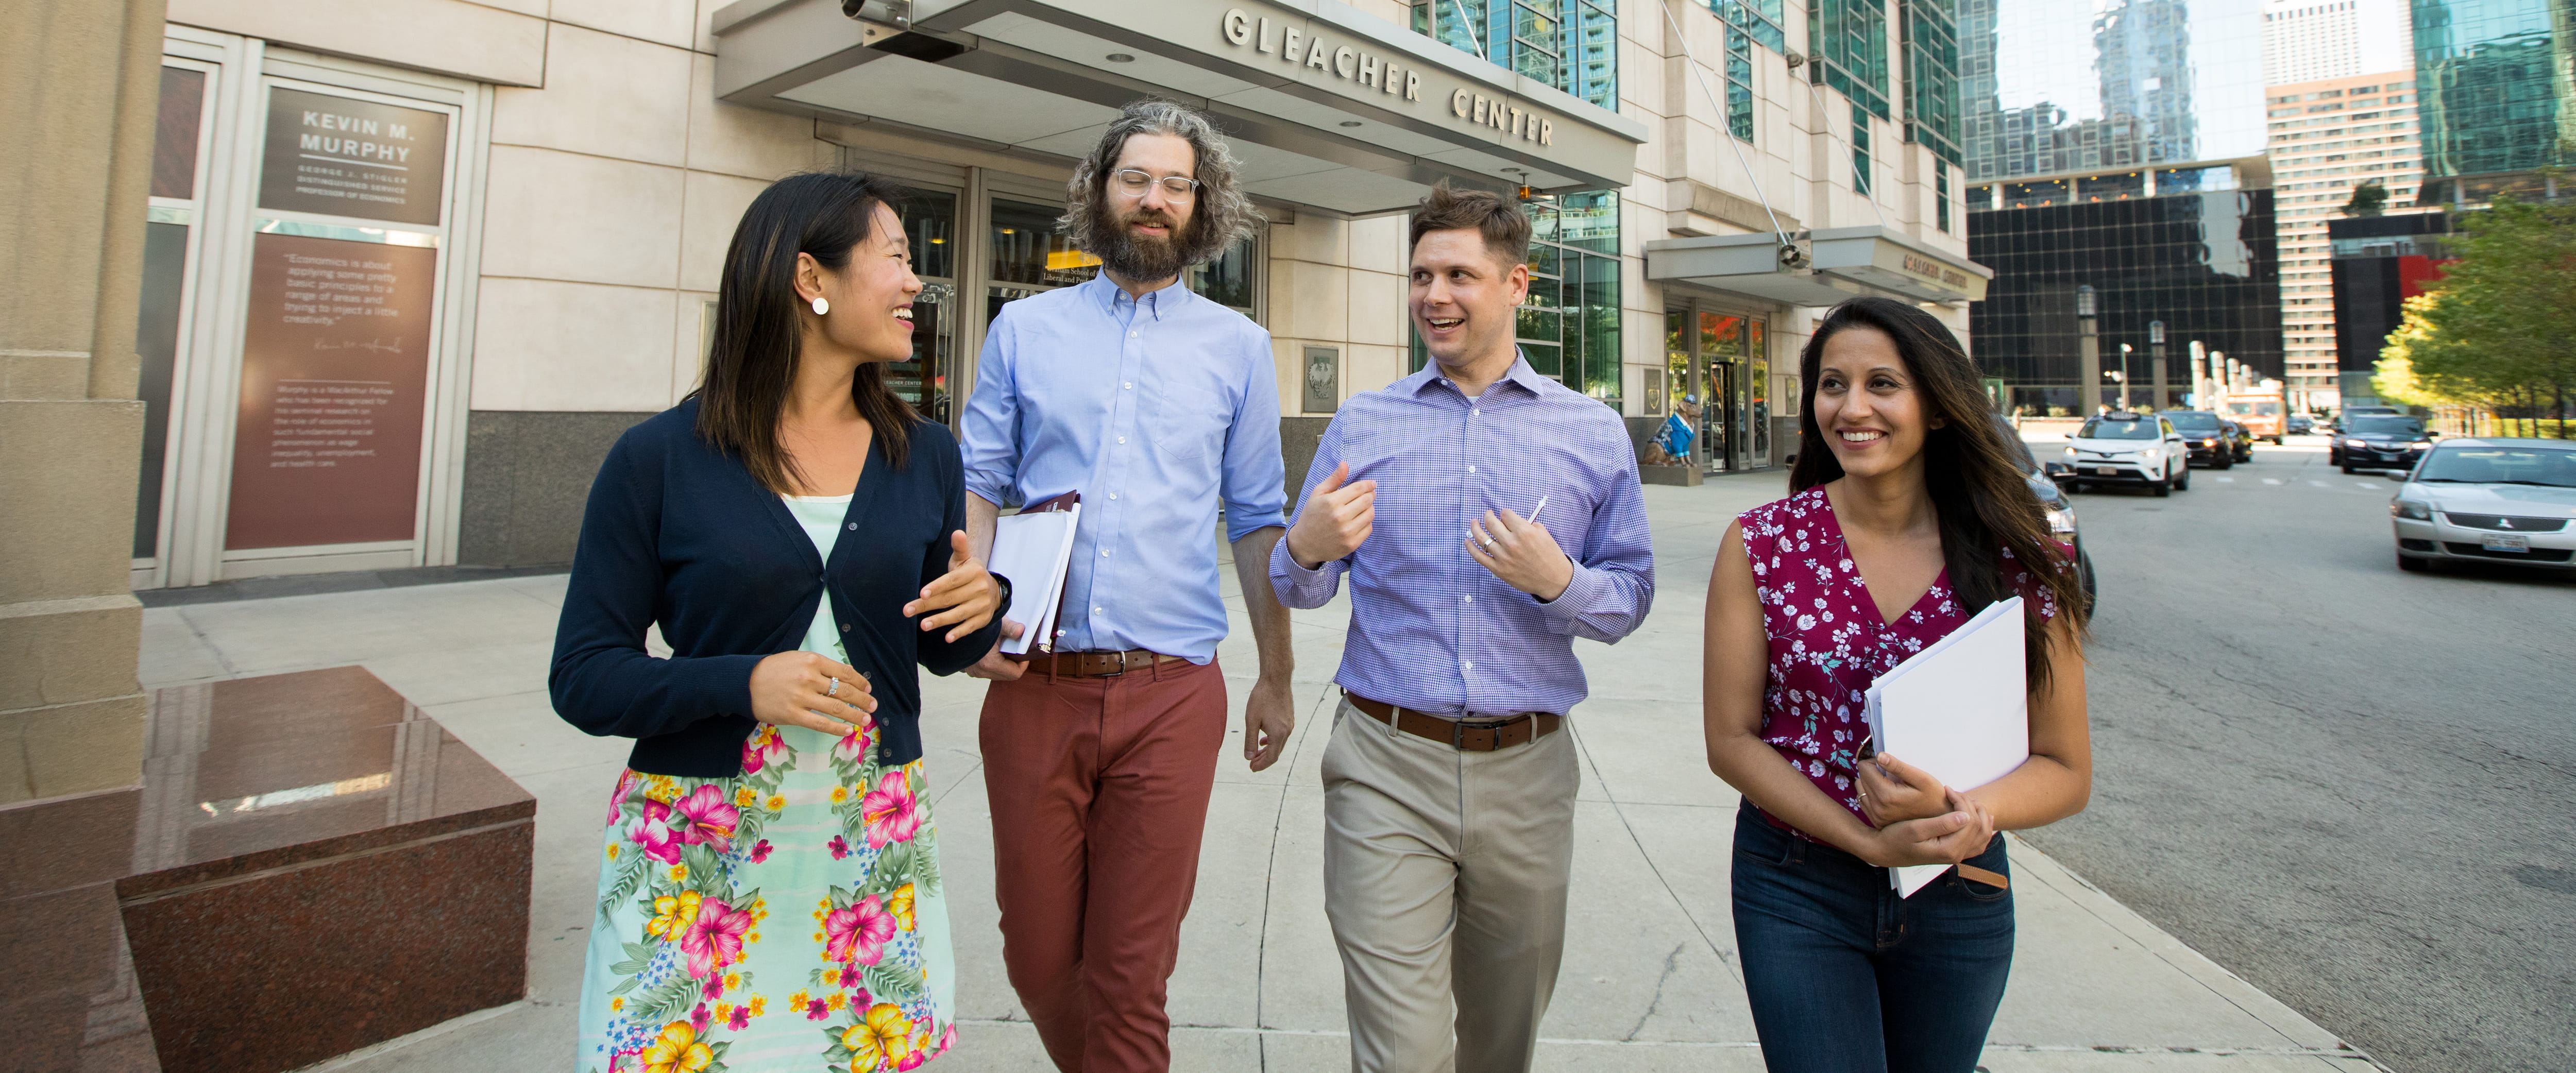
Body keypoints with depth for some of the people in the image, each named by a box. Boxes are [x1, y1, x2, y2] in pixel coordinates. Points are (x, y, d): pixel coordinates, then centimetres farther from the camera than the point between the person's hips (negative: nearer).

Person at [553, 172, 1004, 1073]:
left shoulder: (925, 457, 2)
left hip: (877, 849, 3)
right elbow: (583, 676, -5)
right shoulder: (658, 460, -6)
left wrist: (981, 603, -12)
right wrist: (743, 685, -22)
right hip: (695, 857, -2)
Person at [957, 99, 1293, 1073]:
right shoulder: (1025, 329, 9)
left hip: (1170, 697, -1)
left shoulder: (1238, 348, 7)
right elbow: (977, 489, 9)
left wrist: (1275, 678, 8)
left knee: (1130, 975, 6)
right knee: (1037, 957, 14)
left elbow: (1257, 522, 9)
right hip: (1034, 688, 2)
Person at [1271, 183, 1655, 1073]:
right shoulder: (1361, 425, 5)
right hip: (1387, 765, -1)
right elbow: (1296, 590, 9)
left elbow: (1632, 599, 5)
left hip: (1527, 773, 2)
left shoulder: (1594, 434, 5)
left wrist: (1558, 581, -16)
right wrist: (1307, 549, -14)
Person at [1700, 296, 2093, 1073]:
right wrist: (1869, 839, -19)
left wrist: (1959, 816, -23)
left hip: (1959, 896, 2)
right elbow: (1731, 740, -8)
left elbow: (2065, 770, -3)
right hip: (1796, 888, -2)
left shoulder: (2017, 562, -7)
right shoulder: (1761, 544, -9)